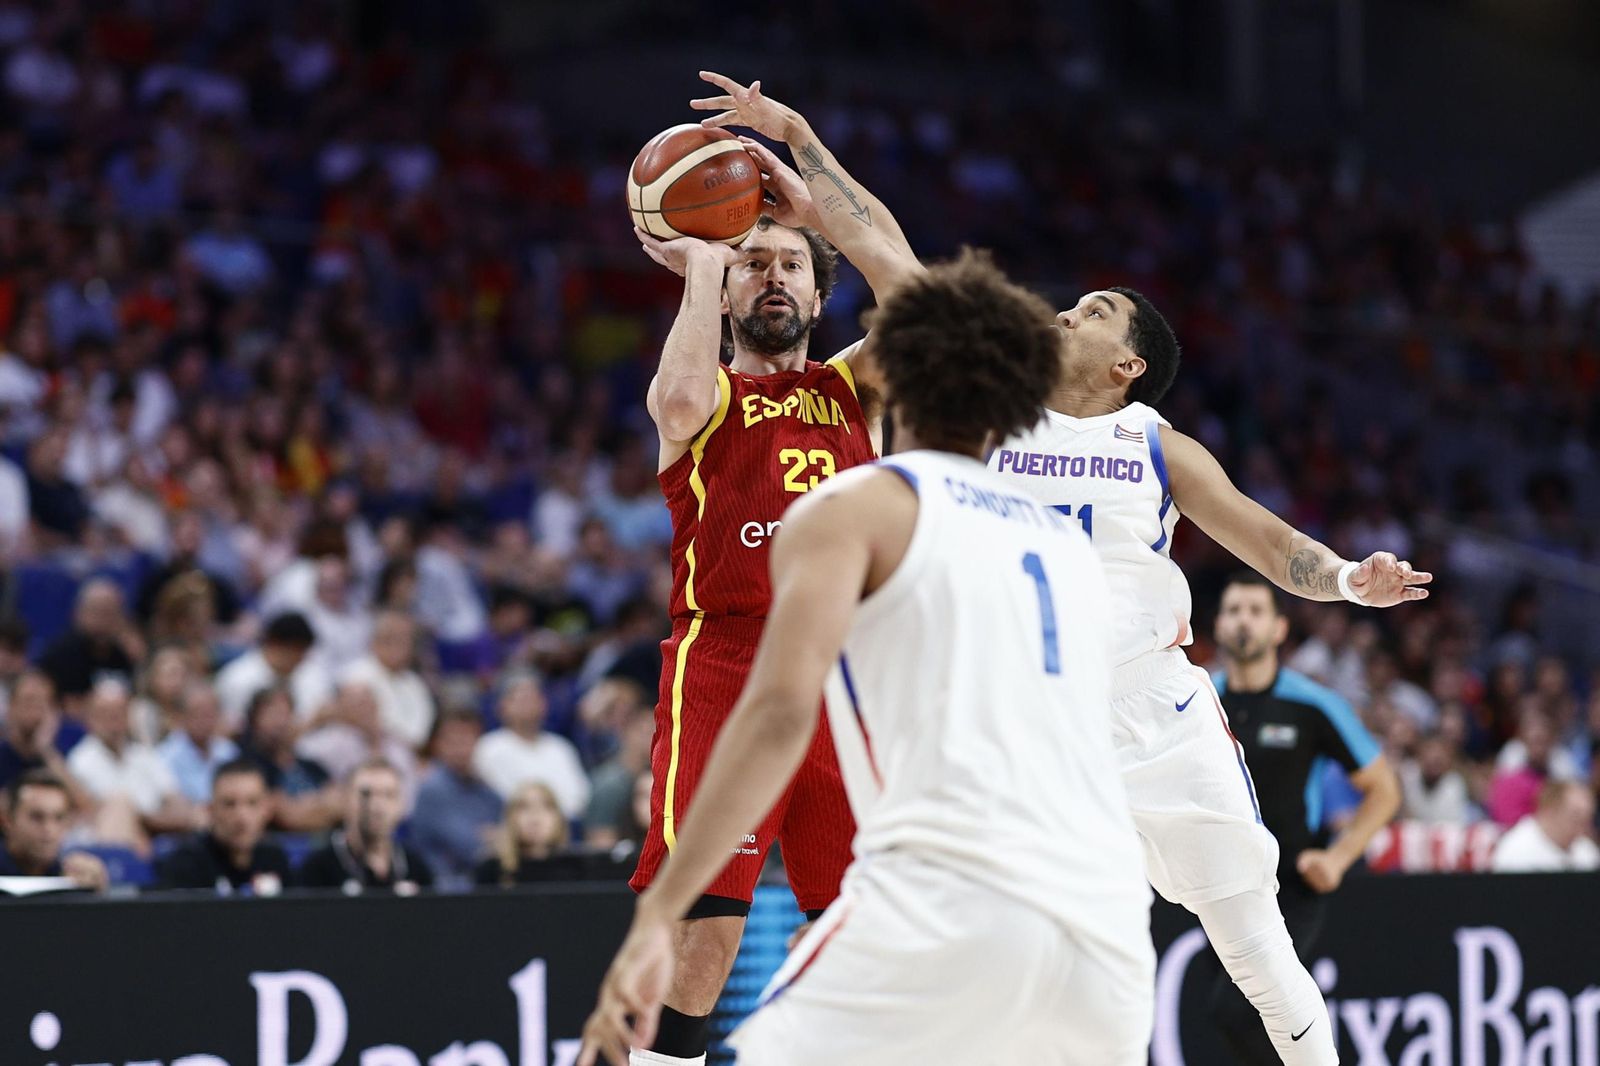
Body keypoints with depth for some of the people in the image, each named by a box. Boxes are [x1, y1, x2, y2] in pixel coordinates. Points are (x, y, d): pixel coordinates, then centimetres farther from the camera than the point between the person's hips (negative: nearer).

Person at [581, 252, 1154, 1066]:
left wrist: (656, 917, -10)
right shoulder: (1071, 545, 28)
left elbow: (781, 710, -6)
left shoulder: (853, 507, 10)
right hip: (1106, 923, 6)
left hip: (950, 900, -5)